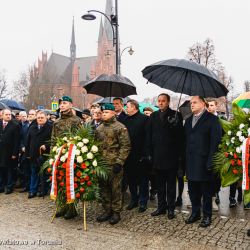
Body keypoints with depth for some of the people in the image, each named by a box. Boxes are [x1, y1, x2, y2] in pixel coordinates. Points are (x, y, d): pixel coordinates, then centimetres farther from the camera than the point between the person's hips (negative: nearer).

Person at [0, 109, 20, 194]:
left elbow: (16, 141, -10)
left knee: (9, 170, 8)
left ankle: (9, 187, 19)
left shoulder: (15, 125, -8)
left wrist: (15, 153, -13)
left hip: (9, 152, -3)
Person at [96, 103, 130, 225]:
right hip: (101, 164, 7)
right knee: (104, 187, 13)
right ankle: (107, 210, 27)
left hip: (114, 164, -6)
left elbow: (125, 146, -11)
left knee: (115, 188, 2)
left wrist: (119, 162, -16)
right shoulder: (99, 128, 13)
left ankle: (116, 212, 16)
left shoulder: (120, 127, -7)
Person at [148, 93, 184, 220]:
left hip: (171, 156, -4)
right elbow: (150, 135, 8)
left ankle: (171, 208, 18)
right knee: (159, 184, 13)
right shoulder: (153, 116, 8)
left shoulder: (175, 115, -3)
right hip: (157, 156, 4)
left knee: (171, 184, 8)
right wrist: (150, 152, 3)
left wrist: (179, 153, -9)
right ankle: (161, 207, 24)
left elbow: (180, 135, -5)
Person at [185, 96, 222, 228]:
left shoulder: (212, 119, -5)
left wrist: (210, 161, -17)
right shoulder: (188, 120, 14)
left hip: (204, 162, -5)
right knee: (193, 190, 13)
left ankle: (207, 215, 21)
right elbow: (185, 140, 12)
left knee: (206, 190, 7)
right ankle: (195, 213, 29)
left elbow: (215, 141, -11)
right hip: (190, 163, 5)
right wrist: (183, 160, 6)